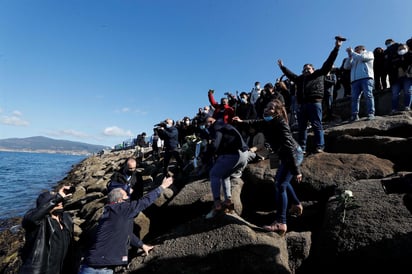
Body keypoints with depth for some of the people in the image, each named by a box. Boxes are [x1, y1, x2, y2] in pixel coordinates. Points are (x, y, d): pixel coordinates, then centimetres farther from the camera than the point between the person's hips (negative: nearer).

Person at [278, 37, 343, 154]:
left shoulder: (319, 74, 15)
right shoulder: (300, 78, 26)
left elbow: (328, 63, 10)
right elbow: (290, 75, 38)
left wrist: (336, 48, 7)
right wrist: (282, 67, 44)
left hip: (314, 102, -5)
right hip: (302, 104, 5)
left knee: (316, 125, -9)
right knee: (302, 127, 4)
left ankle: (320, 147, -9)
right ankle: (302, 148, 9)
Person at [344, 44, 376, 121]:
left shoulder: (369, 53, 23)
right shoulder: (354, 60, 35)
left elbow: (362, 57, 2)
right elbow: (346, 66, 20)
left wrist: (352, 52, 12)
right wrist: (350, 56, 14)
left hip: (366, 77, -4)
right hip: (355, 80, 4)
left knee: (368, 95, -16)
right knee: (354, 97, -10)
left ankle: (371, 114, -20)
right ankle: (355, 115, -17)